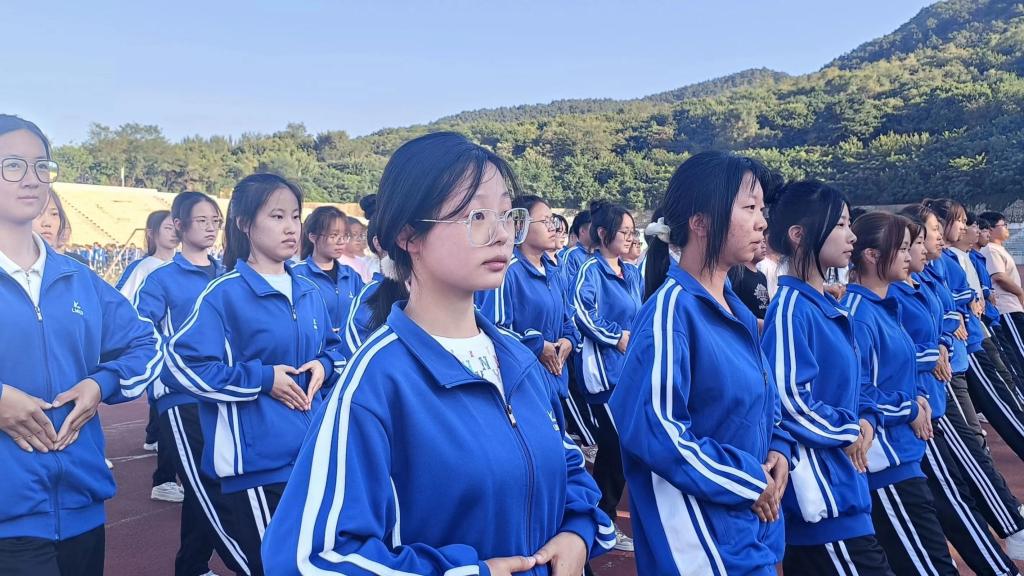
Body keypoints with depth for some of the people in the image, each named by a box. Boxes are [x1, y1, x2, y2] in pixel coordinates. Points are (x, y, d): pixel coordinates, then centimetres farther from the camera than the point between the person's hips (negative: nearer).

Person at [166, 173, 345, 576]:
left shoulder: (309, 292, 8)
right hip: (258, 460, -7)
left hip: (313, 454, 7)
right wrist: (263, 379, -17)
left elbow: (332, 345, 22)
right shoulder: (225, 294, -12)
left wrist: (323, 366, -2)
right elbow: (181, 363, -17)